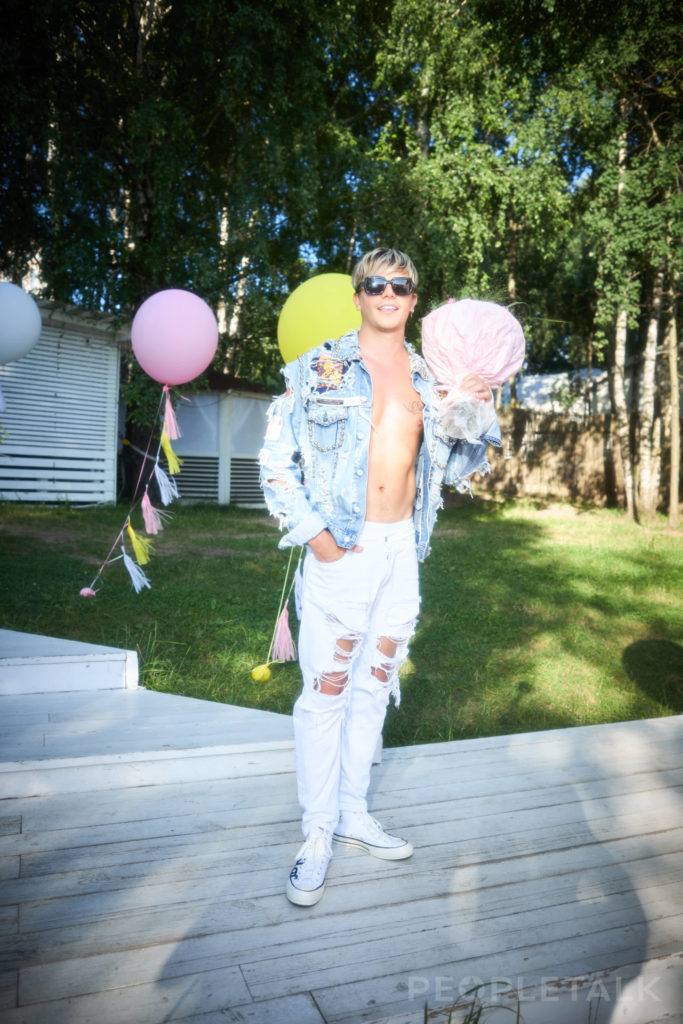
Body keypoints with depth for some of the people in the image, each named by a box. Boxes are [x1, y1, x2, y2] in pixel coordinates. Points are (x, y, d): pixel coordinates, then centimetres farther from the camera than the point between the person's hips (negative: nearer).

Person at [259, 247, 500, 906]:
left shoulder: (430, 380, 11)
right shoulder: (320, 369, -1)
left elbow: (455, 471, 15)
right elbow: (276, 456, -4)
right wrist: (313, 530, -12)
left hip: (403, 549, 5)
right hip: (342, 550, -4)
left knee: (374, 685, 13)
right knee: (326, 690, -1)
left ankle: (353, 814, 30)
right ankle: (318, 832, 16)